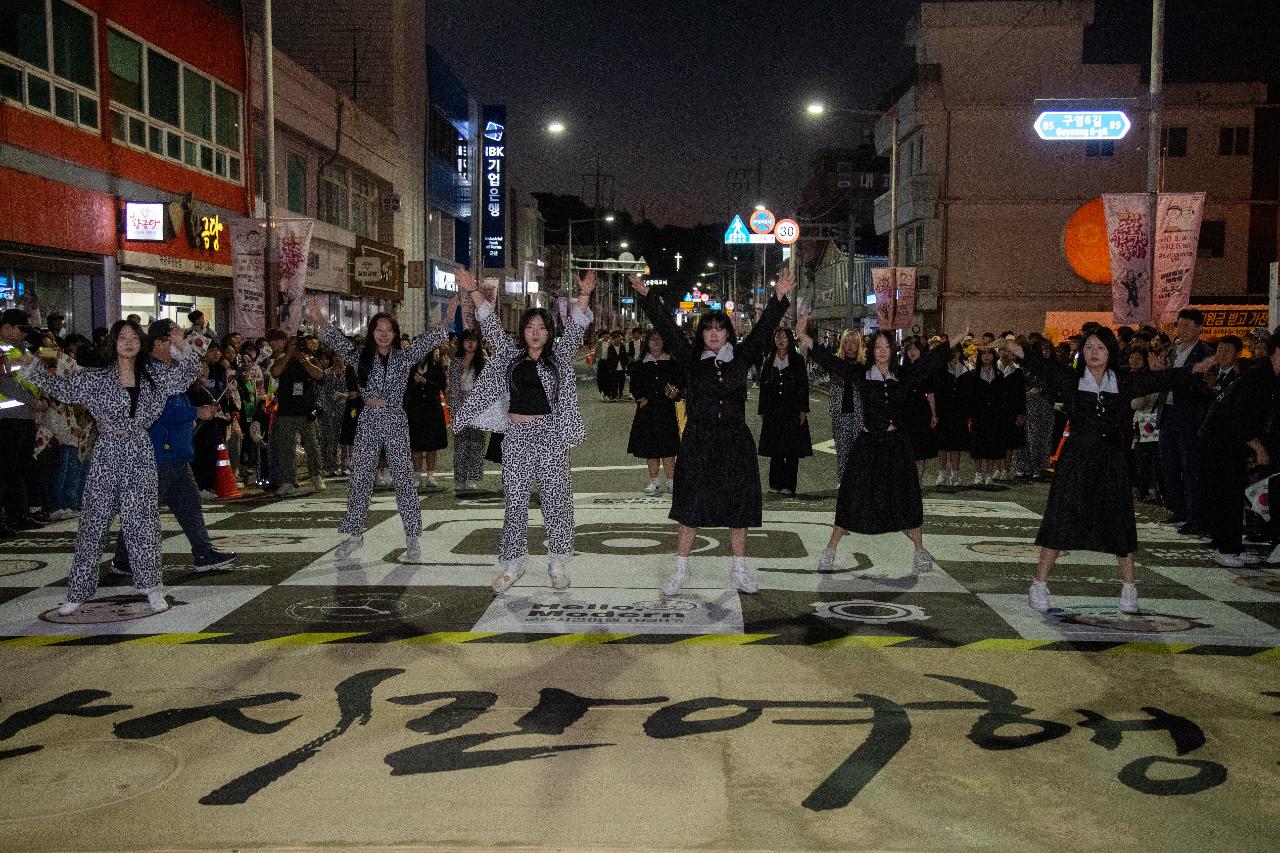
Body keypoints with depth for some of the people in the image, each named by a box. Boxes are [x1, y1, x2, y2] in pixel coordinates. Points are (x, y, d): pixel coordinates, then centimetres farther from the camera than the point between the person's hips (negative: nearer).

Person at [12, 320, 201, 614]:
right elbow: (59, 387, -1)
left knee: (142, 521, 0)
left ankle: (151, 586, 7)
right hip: (107, 455, -1)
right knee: (94, 522, 3)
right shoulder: (96, 379, 1)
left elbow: (190, 372, 12)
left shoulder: (153, 376, 7)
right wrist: (31, 367, -11)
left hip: (140, 456, 1)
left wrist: (181, 346, -2)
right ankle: (79, 591, 11)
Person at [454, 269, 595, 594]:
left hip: (550, 435, -2)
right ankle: (512, 562, 14)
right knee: (515, 500, 5)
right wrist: (473, 291, 4)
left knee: (556, 498, 1)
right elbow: (491, 324, 10)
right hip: (516, 435, 2)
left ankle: (558, 563, 11)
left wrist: (584, 296, -18)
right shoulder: (511, 355, 10)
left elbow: (575, 327, -5)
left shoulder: (559, 356, 5)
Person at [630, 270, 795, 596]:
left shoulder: (741, 358, 4)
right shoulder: (691, 359, 2)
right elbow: (667, 326, -4)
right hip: (698, 441, -1)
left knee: (738, 507, 8)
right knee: (689, 507, 3)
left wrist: (779, 298, -14)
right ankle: (681, 571, 14)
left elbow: (763, 329, -3)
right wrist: (645, 295, -11)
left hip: (735, 441, 1)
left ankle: (739, 571, 20)